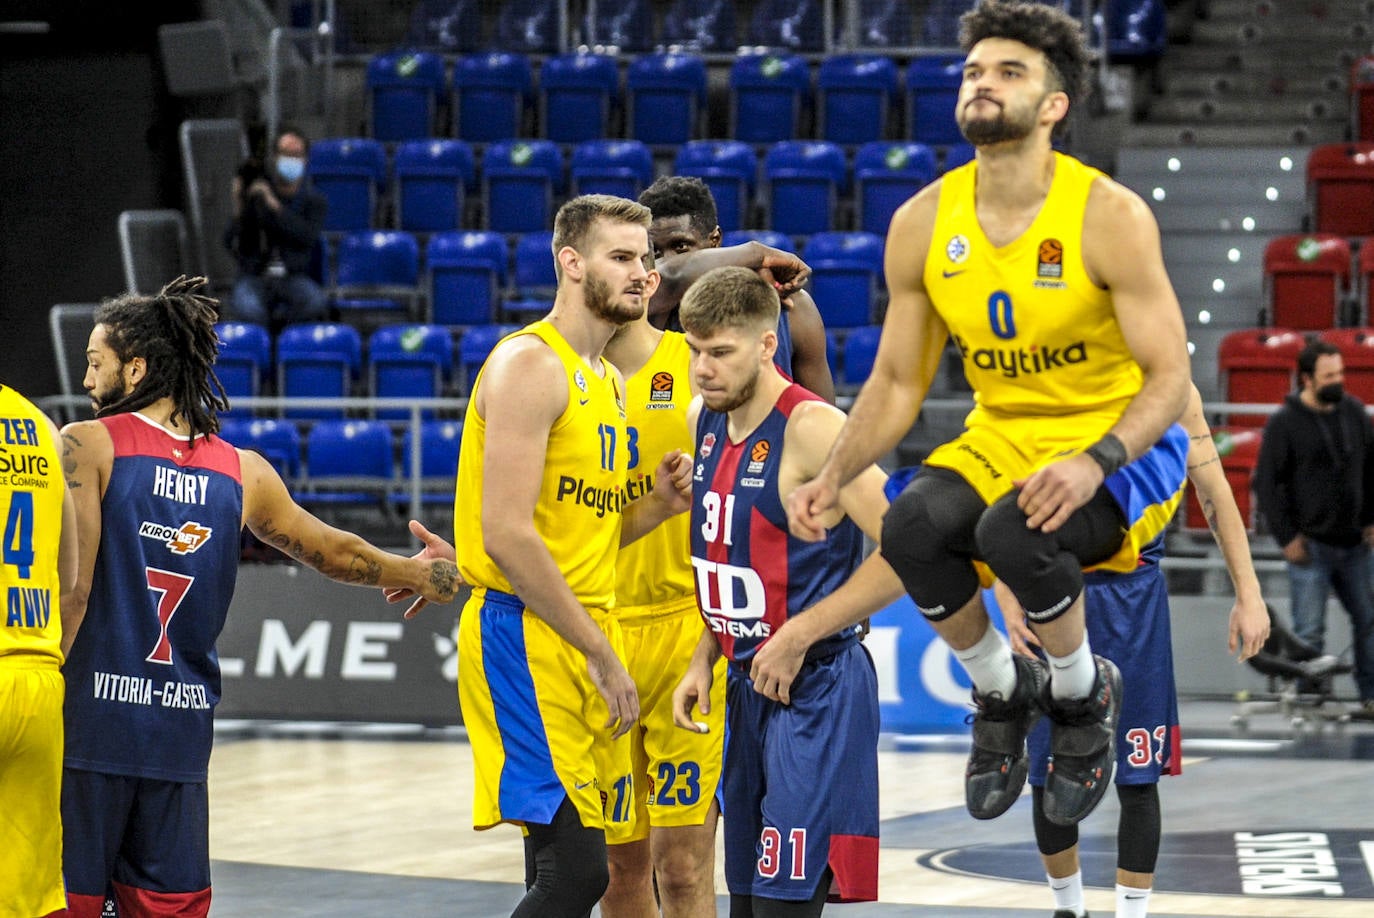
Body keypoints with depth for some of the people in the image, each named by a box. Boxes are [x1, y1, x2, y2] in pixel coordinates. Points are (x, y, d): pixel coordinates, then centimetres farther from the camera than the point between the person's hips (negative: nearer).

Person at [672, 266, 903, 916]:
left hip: (814, 690, -9)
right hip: (747, 688, 9)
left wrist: (798, 635, -19)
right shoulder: (704, 422, 8)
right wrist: (706, 656, 10)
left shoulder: (812, 429, -17)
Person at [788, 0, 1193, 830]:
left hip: (1122, 448, -4)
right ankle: (1002, 693, 2)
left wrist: (1094, 462, -35)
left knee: (1015, 536, -35)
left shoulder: (1110, 216, -17)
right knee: (912, 530, -28)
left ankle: (1084, 695, -2)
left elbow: (1168, 378, -16)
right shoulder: (923, 223, -3)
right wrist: (834, 477, -11)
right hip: (1002, 438, 4)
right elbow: (896, 383, 6)